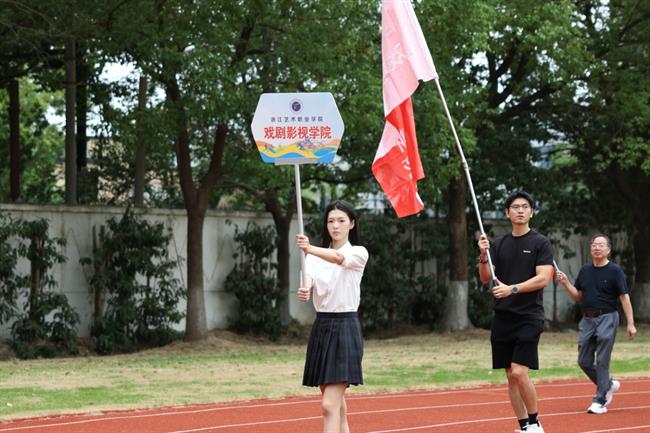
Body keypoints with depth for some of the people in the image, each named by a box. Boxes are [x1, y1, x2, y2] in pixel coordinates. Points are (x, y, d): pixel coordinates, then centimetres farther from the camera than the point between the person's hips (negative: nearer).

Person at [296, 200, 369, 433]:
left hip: (345, 328, -6)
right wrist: (305, 289, -36)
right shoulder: (316, 255, 10)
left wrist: (310, 249, -46)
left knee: (330, 405, -15)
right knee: (336, 402, 12)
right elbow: (309, 275, -11)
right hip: (321, 328, 6)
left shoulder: (358, 253, -3)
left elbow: (338, 258, -26)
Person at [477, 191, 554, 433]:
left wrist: (512, 288, -22)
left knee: (519, 373, -15)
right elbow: (485, 278, 6)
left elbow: (543, 278, -12)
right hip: (503, 317, 5)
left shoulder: (541, 243, -3)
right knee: (511, 376, 6)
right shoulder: (499, 244, 11)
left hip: (529, 317, -5)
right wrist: (483, 256, -12)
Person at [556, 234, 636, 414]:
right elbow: (578, 297, 16)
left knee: (602, 361, -7)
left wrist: (630, 324, -14)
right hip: (587, 319, 6)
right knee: (584, 361, 6)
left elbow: (624, 298, -7)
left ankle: (600, 401, 0)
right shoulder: (585, 270, 11)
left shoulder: (615, 270, -5)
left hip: (607, 318, -6)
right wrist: (566, 283, 0)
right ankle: (609, 385, 28)